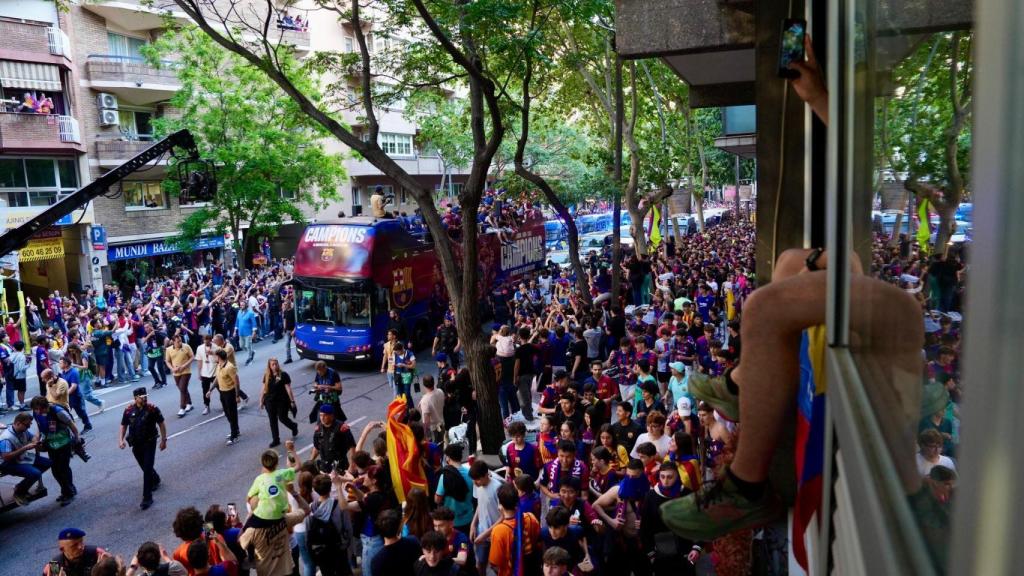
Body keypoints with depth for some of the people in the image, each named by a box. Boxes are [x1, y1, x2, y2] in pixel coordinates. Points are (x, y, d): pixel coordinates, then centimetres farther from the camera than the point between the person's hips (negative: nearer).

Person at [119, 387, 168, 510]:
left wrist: (164, 440, -2)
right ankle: (156, 480, 51)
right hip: (136, 444, 4)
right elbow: (123, 426, 6)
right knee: (145, 467, 20)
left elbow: (161, 424, -3)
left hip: (149, 443, -4)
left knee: (147, 469, -8)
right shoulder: (129, 410, -5)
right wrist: (121, 439, -7)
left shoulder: (152, 409, -12)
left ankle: (147, 498, -4)